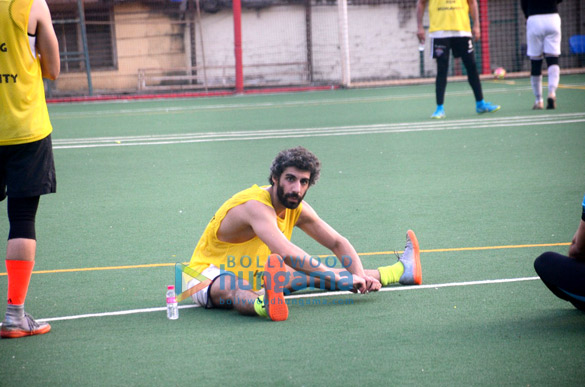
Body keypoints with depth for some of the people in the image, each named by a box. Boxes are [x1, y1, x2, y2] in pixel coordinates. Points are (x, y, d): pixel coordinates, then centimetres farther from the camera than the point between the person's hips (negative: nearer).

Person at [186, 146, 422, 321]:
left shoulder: (298, 210, -2)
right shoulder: (257, 206, -30)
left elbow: (337, 243, 6)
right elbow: (287, 254, -42)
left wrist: (360, 276, -13)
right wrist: (340, 279, -41)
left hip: (251, 276, 8)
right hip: (210, 276, -8)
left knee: (311, 275, 5)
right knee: (232, 287, -43)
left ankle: (401, 271, 13)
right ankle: (264, 305, -78)